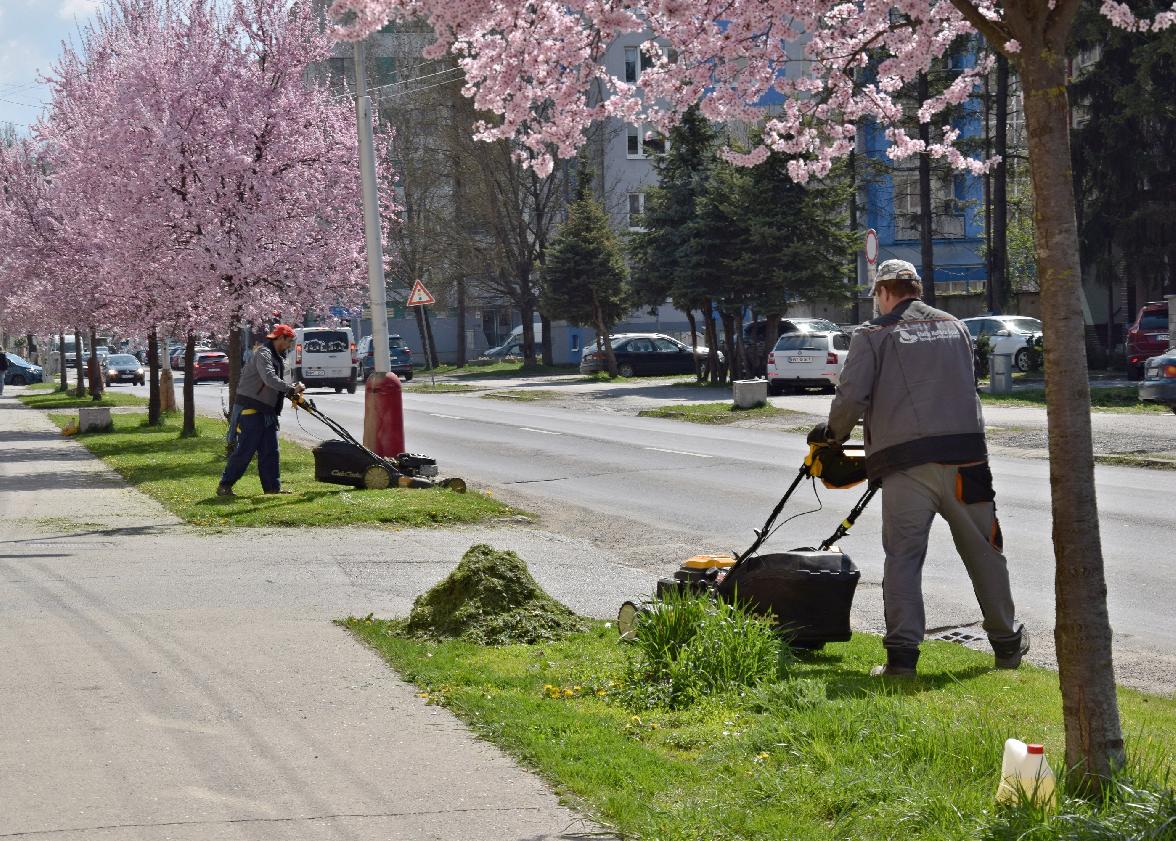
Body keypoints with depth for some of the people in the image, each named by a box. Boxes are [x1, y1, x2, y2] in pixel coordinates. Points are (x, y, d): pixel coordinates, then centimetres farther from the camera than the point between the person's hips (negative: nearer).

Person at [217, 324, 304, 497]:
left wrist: (292, 391, 0)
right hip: (251, 409, -10)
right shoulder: (263, 354, -14)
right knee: (245, 450, -8)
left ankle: (273, 487, 10)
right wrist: (292, 389, -26)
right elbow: (270, 379, -28)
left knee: (270, 451, 7)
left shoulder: (279, 357, 18)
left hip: (268, 411, 10)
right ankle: (224, 486, -2)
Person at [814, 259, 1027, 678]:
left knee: (903, 557, 2)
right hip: (964, 456, 3)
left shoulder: (873, 335, 2)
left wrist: (834, 433, 11)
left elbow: (851, 396, -7)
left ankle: (902, 654, -3)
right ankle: (1007, 644, 23)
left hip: (906, 462, -3)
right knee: (984, 553, 13)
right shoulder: (954, 327, 17)